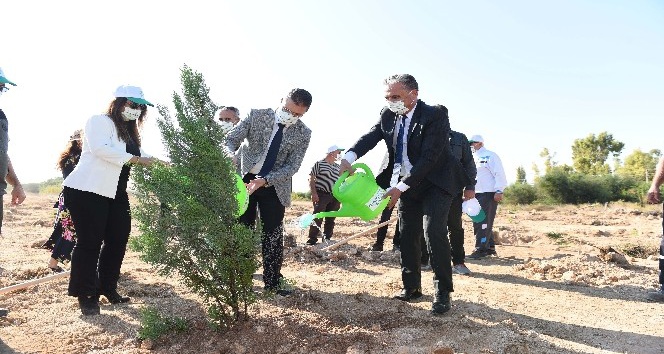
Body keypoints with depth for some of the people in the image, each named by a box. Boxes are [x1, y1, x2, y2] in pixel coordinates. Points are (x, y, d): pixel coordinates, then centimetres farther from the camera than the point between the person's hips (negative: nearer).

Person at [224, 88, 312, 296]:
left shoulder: (303, 134, -8)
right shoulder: (257, 116, -9)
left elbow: (292, 166, -12)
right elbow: (230, 139, -9)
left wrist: (264, 180, -26)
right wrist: (230, 156, -33)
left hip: (275, 187, 0)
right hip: (244, 180, 0)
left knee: (273, 234, 4)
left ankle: (273, 282, 14)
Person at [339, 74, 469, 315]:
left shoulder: (435, 115, -21)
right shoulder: (388, 115, -2)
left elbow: (429, 157, -27)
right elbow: (371, 137, -10)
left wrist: (401, 187, -31)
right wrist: (349, 157, -32)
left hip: (435, 182, -6)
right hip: (405, 183, 6)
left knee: (434, 232, -18)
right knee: (407, 236, 9)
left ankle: (442, 293, -5)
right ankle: (411, 287, 23)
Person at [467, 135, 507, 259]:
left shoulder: (490, 156, -5)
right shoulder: (473, 158, 19)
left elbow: (499, 174, -11)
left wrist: (499, 191, -18)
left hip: (489, 194, -8)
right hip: (477, 194, 8)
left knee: (484, 222, -9)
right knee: (478, 222, 9)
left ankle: (481, 249, -8)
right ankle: (490, 248, 19)